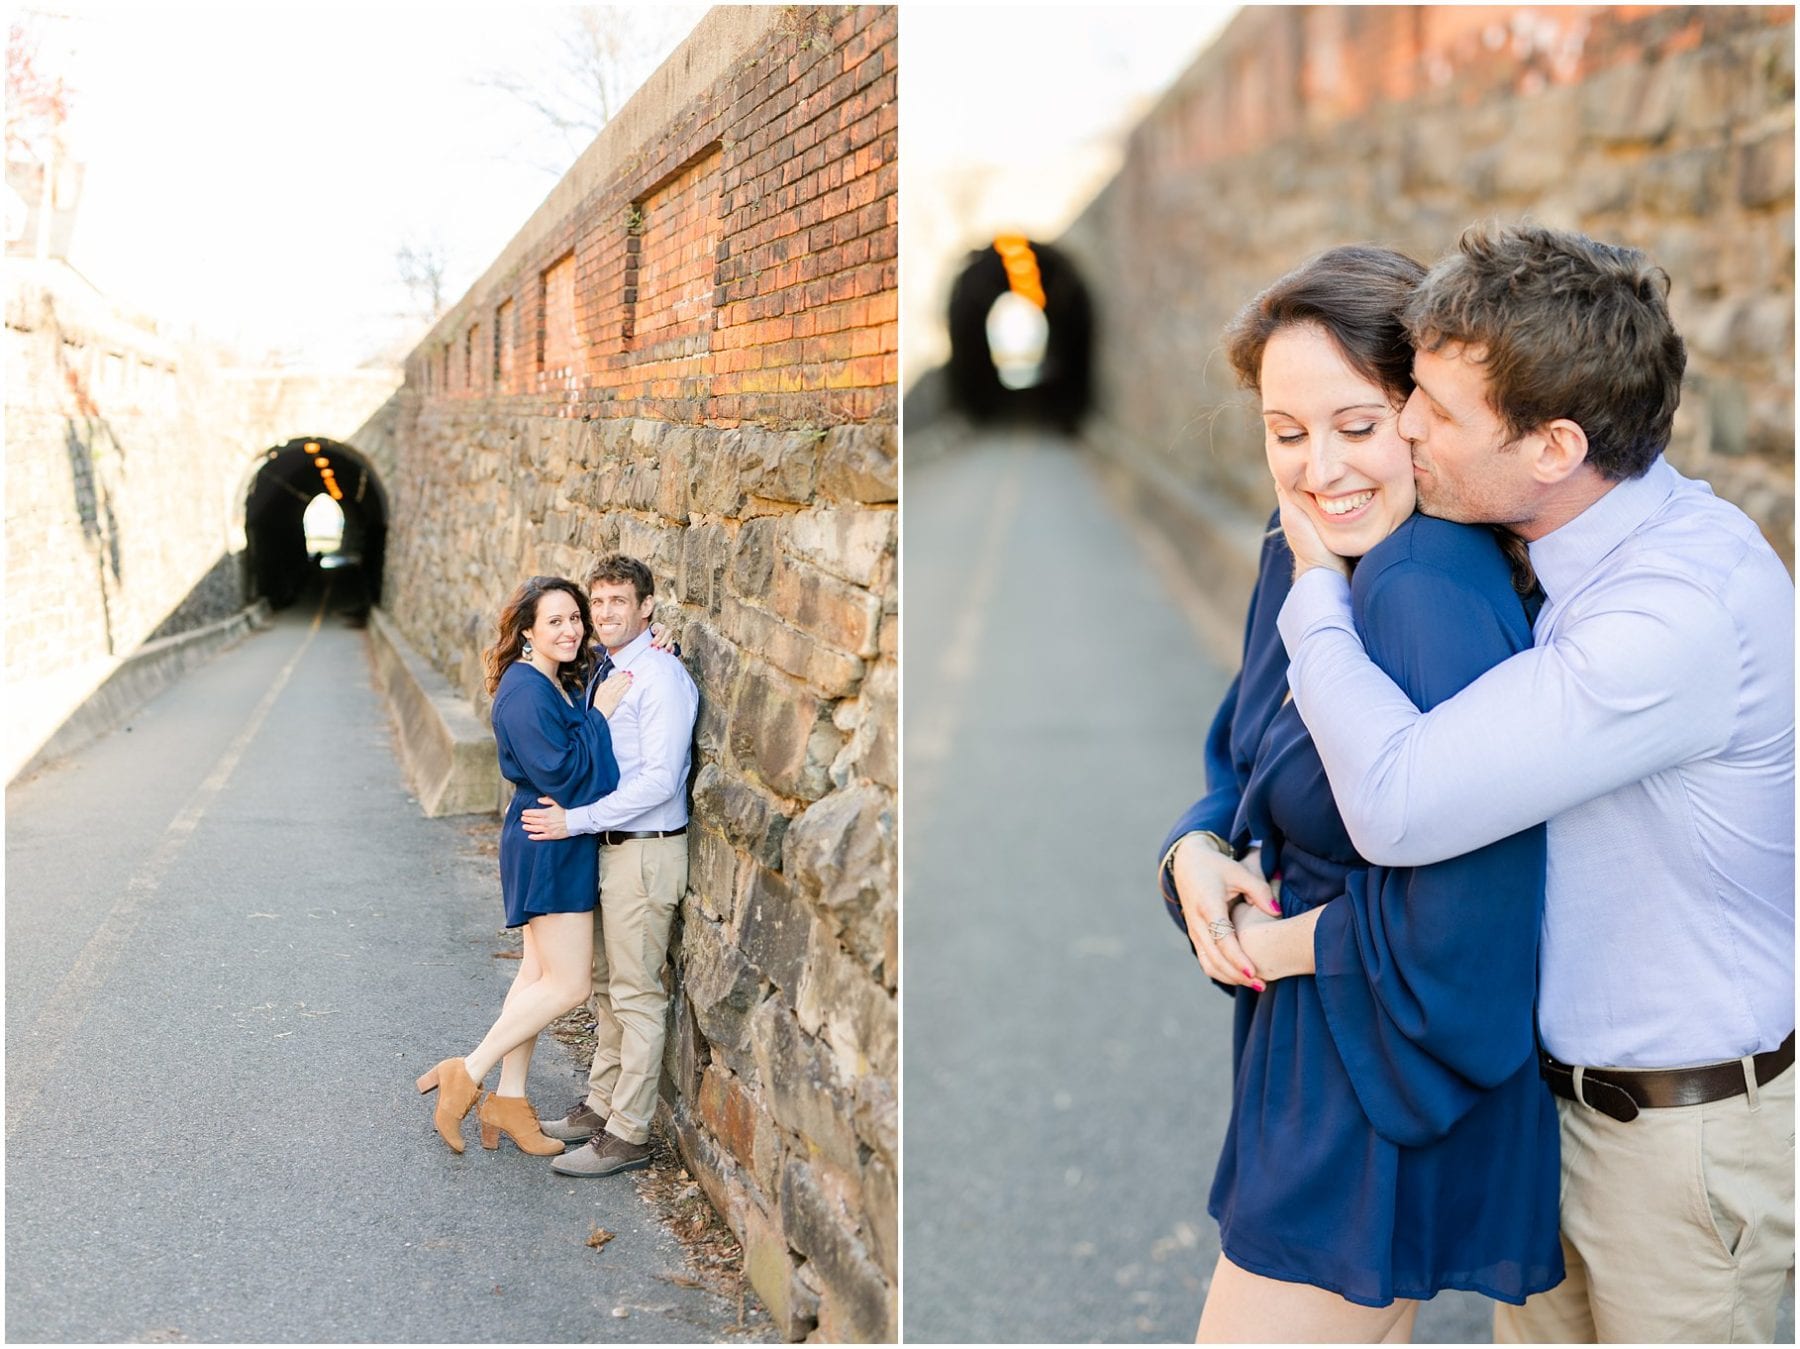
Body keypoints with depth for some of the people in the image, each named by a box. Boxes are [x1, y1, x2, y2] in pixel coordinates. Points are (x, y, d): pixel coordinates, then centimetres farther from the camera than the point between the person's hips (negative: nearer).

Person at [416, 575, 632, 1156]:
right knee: (567, 984, -6)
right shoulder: (525, 692, -19)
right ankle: (466, 1076, 3)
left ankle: (508, 1099, 21)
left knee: (539, 975, 13)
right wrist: (598, 713, -19)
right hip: (548, 845, -10)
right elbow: (562, 773, -23)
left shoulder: (560, 684, 11)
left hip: (558, 845, 10)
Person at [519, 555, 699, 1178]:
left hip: (645, 852, -9)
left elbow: (658, 781, -23)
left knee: (636, 995, -2)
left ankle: (627, 1134, 5)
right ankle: (601, 1104, 30)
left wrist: (574, 820, -21)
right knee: (606, 985, 18)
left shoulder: (660, 677, -17)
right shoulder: (606, 671, 11)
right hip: (610, 846, 9)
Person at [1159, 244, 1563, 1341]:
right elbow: (1247, 770, 12)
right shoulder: (1303, 556, 2)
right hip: (1317, 1049, 9)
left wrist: (1284, 943, -16)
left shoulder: (1429, 595, -28)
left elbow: (1460, 917, -31)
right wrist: (1198, 851, -9)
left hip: (1387, 1073, -9)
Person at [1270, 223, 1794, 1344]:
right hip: (1560, 1095, 8)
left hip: (1690, 1132, -8)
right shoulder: (1592, 551, -2)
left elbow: (1399, 804, -34)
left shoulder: (1686, 611, -32)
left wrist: (1317, 590, -19)